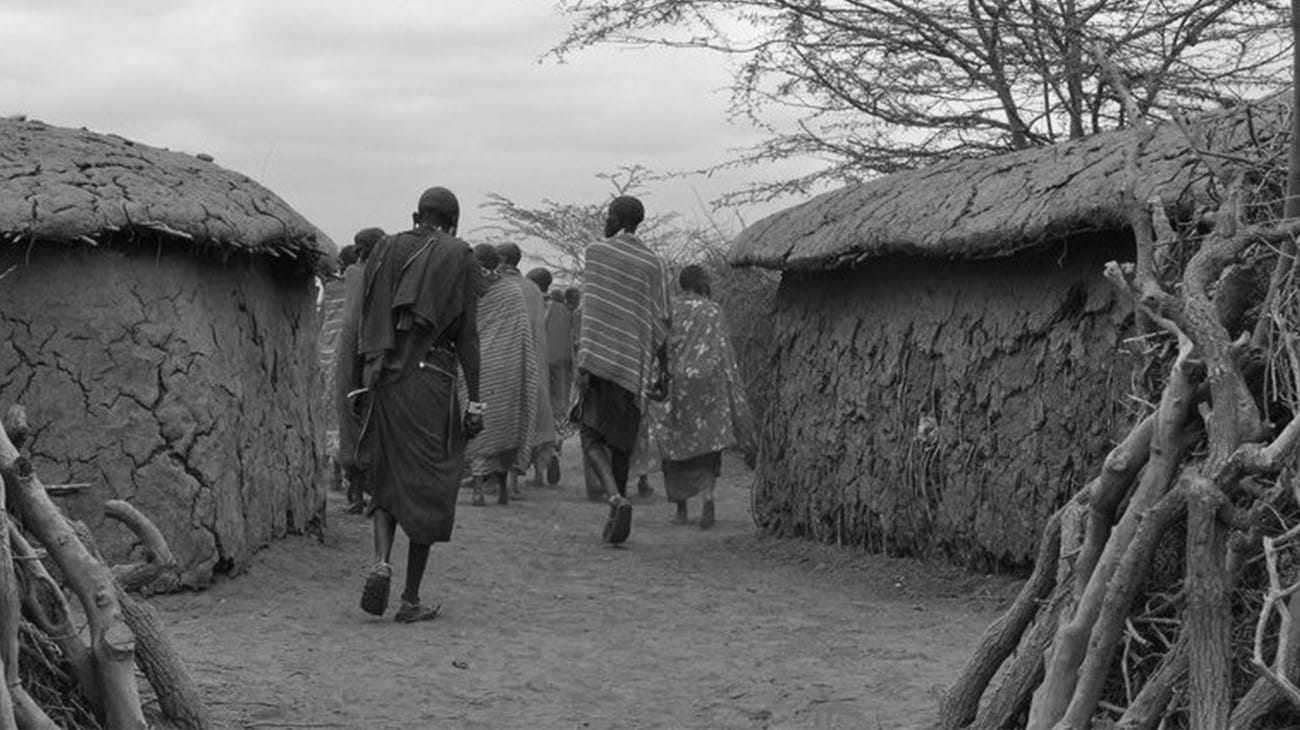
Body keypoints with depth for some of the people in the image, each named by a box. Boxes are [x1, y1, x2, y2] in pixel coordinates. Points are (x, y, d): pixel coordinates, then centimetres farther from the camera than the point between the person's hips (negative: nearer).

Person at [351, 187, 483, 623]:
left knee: (387, 478, 17)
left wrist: (360, 384, 15)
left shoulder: (386, 250, 10)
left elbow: (366, 323, 9)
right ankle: (411, 600, 8)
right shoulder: (459, 257, 0)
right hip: (432, 378, -3)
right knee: (427, 486, 5)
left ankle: (382, 562, -9)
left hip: (384, 376, 3)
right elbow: (468, 335, -5)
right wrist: (475, 400, -3)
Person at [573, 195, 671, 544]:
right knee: (621, 440, 14)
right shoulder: (653, 263, 6)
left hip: (598, 357, -3)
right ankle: (616, 515, 18)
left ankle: (616, 498, -25)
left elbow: (590, 306, -5)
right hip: (636, 364, 3)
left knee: (592, 437, -1)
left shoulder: (596, 251, 0)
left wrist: (583, 360, -6)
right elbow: (661, 322, 3)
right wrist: (663, 369, 8)